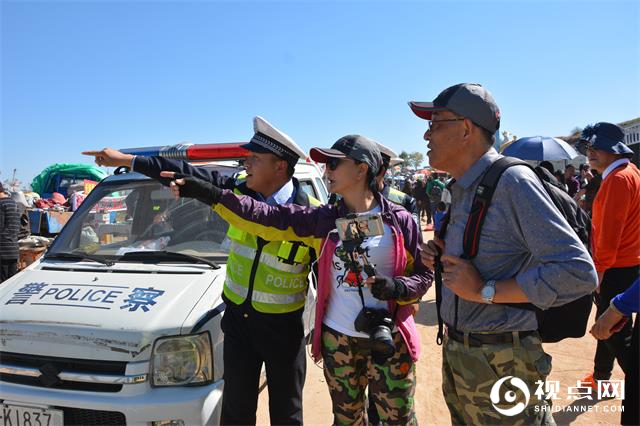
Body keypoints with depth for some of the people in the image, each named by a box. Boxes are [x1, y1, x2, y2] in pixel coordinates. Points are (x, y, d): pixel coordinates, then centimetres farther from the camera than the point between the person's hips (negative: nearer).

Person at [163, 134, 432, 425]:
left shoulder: (399, 221, -7)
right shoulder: (323, 219, 0)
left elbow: (424, 274, -1)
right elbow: (268, 218, -7)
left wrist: (397, 288, -22)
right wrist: (208, 193, -13)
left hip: (389, 341, -2)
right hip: (337, 340, 3)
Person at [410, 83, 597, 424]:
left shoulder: (512, 181, -18)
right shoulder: (461, 189, 9)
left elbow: (579, 273, -23)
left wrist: (485, 291, -24)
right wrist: (442, 258, 1)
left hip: (498, 361, -8)